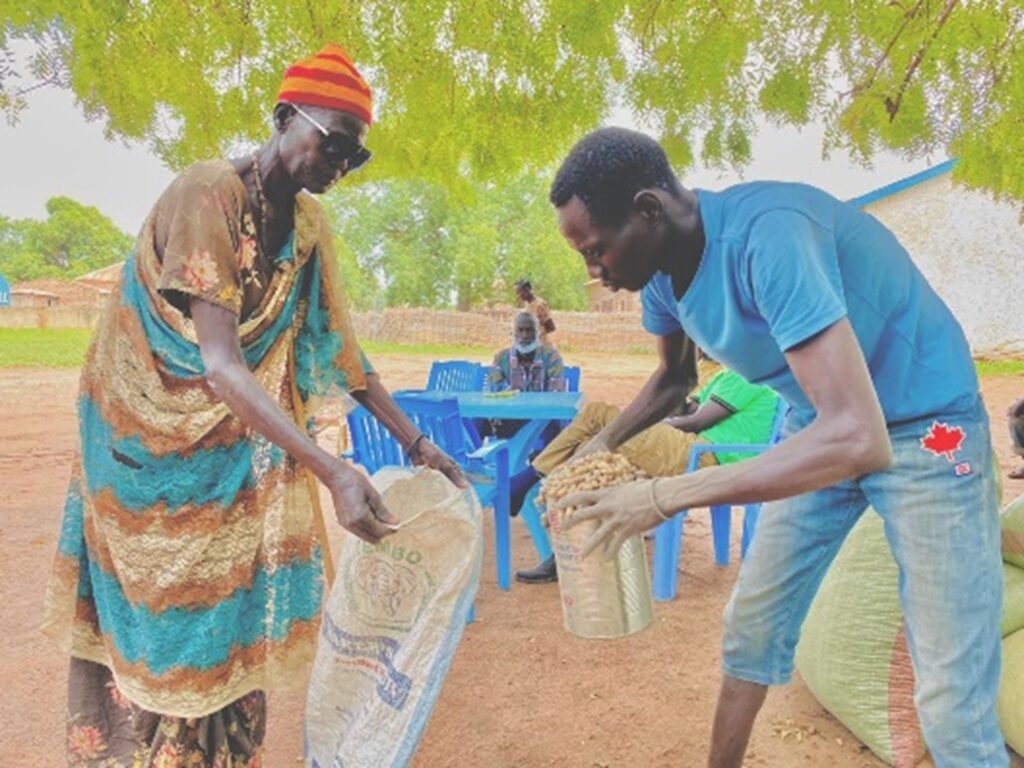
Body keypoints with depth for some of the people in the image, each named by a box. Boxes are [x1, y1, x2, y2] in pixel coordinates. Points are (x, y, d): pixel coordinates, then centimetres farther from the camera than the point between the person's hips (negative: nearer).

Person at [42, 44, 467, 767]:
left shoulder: (307, 220, -1)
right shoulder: (208, 193, -24)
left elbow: (339, 345, 2)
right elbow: (219, 365, -32)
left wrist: (415, 442, -2)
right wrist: (331, 470, -41)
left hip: (232, 442, 6)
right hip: (151, 435, -6)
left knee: (231, 608, 9)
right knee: (157, 614, 4)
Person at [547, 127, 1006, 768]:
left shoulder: (767, 234, -33)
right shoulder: (660, 266, -8)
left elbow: (859, 438, -40)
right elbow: (675, 377, 13)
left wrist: (665, 496, -37)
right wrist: (605, 444, -3)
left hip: (924, 426, -7)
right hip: (823, 425, 7)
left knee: (952, 702, -5)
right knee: (752, 626, 11)